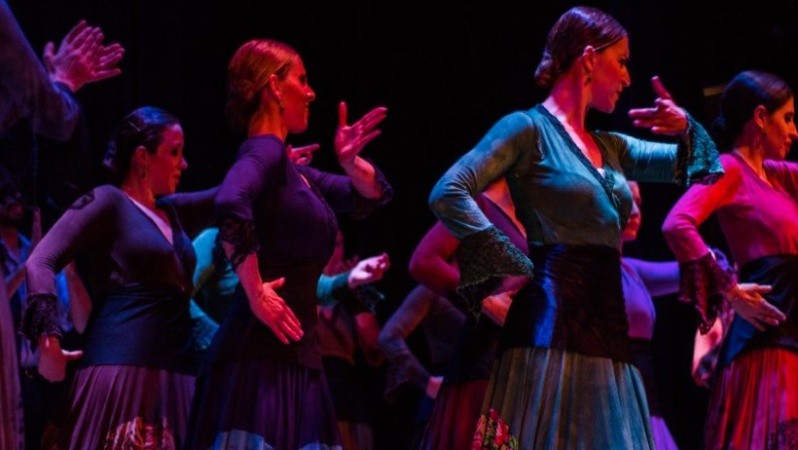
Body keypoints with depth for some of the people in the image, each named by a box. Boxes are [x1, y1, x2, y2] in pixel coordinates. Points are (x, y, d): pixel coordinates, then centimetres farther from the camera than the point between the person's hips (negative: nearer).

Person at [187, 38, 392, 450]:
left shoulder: (291, 169, 20)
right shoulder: (264, 151, -8)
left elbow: (371, 195, 29)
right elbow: (231, 206, -29)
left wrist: (350, 162, 8)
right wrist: (256, 295, -22)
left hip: (292, 357, 10)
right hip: (262, 354, -9)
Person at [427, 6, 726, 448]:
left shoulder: (609, 147, 20)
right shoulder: (529, 128, -1)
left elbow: (702, 166, 29)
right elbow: (448, 195, -12)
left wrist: (685, 127, 8)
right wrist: (513, 266, -13)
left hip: (607, 326, 8)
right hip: (552, 325, -8)